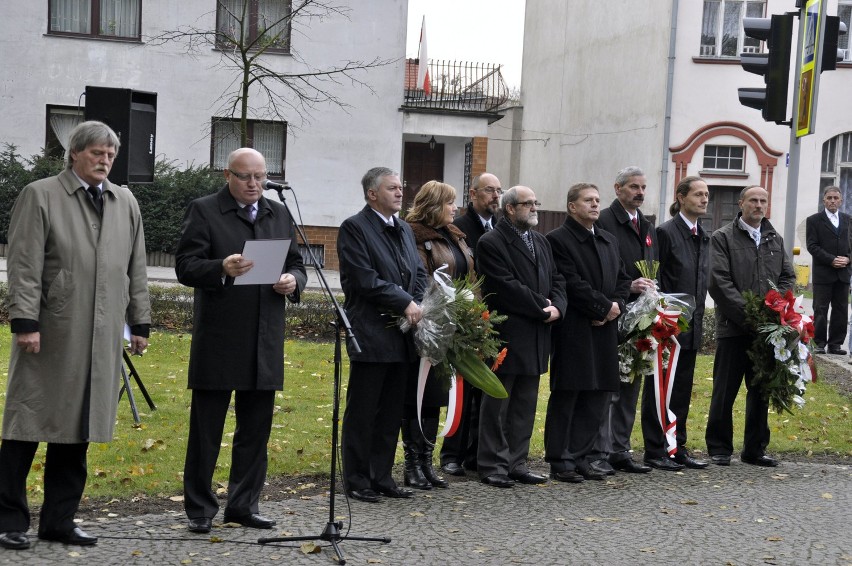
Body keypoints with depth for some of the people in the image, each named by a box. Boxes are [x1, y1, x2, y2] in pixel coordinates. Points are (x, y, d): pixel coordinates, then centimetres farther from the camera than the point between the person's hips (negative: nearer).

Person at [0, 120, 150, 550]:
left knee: (79, 428, 8)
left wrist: (140, 323, 12)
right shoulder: (39, 196, 0)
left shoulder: (126, 203, 14)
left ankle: (59, 519, 17)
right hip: (51, 332, -4)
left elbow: (136, 269, 16)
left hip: (102, 337, 5)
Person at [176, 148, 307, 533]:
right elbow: (185, 266, -8)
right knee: (206, 429, 3)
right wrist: (222, 268, -27)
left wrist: (293, 281, -8)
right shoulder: (204, 211, -1)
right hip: (217, 339, -5)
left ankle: (243, 504, 20)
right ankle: (200, 508, 13)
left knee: (256, 429, 10)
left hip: (265, 342, 5)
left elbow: (296, 265, 15)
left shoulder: (279, 215, 15)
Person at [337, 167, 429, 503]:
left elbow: (419, 274, 15)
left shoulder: (405, 230, 17)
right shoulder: (354, 228, -7)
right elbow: (365, 280, -15)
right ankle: (356, 480, 9)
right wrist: (406, 304, -15)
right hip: (371, 336, -7)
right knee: (362, 412, 1)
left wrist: (418, 307, -4)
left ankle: (381, 476, 21)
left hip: (402, 337, 8)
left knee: (391, 412, 12)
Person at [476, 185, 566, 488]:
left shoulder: (541, 241, 17)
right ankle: (492, 465, 8)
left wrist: (557, 306, -5)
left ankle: (516, 463, 18)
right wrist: (542, 307, -13)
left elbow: (557, 280, 15)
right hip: (506, 335, -8)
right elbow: (506, 287, -18)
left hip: (536, 336, 8)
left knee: (525, 404, 11)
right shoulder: (491, 243, -10)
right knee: (497, 403, 1)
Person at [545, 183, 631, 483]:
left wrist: (614, 308, -3)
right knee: (565, 398, 0)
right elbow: (572, 284, -15)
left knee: (597, 398, 9)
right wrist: (605, 307, -12)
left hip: (604, 331, 7)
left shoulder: (609, 240, 18)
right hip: (573, 332, -7)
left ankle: (580, 458, 17)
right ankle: (560, 461, 7)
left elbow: (623, 279, 15)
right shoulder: (558, 240, -7)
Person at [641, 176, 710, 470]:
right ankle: (655, 451, 9)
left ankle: (678, 448, 21)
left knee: (682, 390, 13)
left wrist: (698, 318, 12)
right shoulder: (666, 232, -11)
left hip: (691, 327, 7)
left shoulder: (703, 236, 13)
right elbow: (654, 279, -12)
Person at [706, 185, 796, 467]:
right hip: (734, 327, -5)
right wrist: (748, 313, -16)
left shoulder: (775, 239, 15)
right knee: (725, 390, 1)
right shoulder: (723, 238, -1)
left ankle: (755, 449, 20)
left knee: (761, 390, 10)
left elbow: (788, 277, 12)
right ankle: (719, 448, 11)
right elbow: (719, 282, -10)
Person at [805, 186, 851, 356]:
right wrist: (831, 260, -15)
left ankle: (835, 343, 12)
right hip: (823, 273, -3)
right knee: (820, 310, -1)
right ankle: (819, 343, 6)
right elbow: (812, 246, -6)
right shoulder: (814, 220, 1)